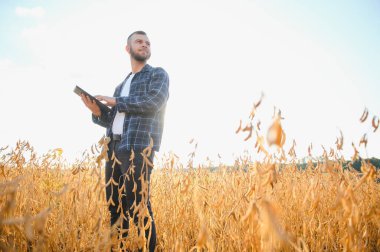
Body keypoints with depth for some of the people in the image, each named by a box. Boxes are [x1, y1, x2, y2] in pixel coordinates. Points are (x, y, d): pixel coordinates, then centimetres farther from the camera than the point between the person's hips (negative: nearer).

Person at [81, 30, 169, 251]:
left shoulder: (159, 74, 8)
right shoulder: (122, 86, 27)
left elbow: (152, 103, -12)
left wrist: (116, 102, -3)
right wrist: (97, 111, 2)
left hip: (138, 148, -7)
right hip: (114, 148, 7)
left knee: (138, 208, -11)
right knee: (114, 207, 6)